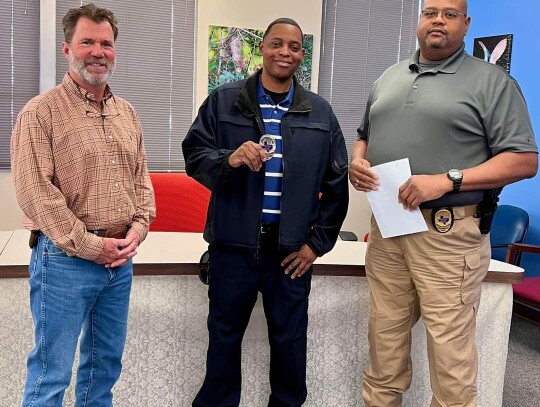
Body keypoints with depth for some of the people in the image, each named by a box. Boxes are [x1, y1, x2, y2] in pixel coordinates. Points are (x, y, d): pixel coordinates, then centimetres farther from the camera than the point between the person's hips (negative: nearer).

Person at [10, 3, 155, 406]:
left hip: (120, 257, 6)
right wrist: (89, 245, -15)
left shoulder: (127, 112, 11)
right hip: (66, 258, -6)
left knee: (107, 361, 19)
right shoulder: (40, 111, -9)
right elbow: (34, 191, -15)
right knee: (51, 371, 6)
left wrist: (138, 227, -2)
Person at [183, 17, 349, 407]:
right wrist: (229, 159, -22)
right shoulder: (223, 101, 2)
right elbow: (194, 154, -1)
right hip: (233, 242, 0)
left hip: (292, 247, 1)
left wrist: (318, 242, 0)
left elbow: (336, 182, 5)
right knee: (224, 334, 14)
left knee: (290, 337, 14)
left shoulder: (321, 112, 6)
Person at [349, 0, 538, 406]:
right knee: (384, 337, 15)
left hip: (448, 234, -5)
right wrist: (357, 162, 1)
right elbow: (365, 135, 24)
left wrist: (448, 180, -19)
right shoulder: (388, 78, 16)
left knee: (449, 348, 2)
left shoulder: (492, 81, -2)